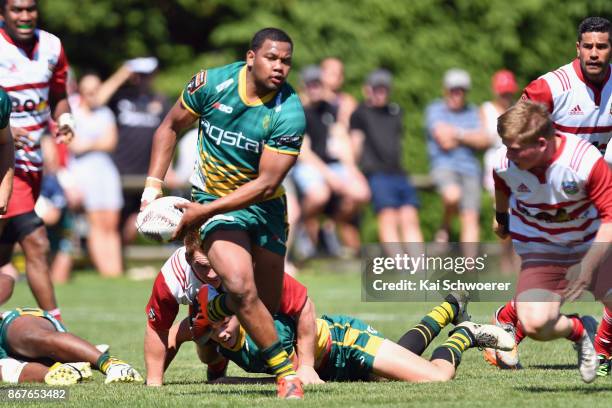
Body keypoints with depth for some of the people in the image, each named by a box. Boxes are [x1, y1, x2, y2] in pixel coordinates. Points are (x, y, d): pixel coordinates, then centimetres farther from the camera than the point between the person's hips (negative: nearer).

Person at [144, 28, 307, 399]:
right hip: (214, 202, -2)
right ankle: (287, 372, -10)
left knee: (268, 307, 8)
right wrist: (154, 185, -5)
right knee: (241, 287, -24)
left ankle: (209, 313, 40)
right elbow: (171, 127, 4)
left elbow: (266, 184, -21)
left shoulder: (289, 113, -20)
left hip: (264, 207, 2)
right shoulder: (211, 83, -15)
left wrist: (202, 211, -24)